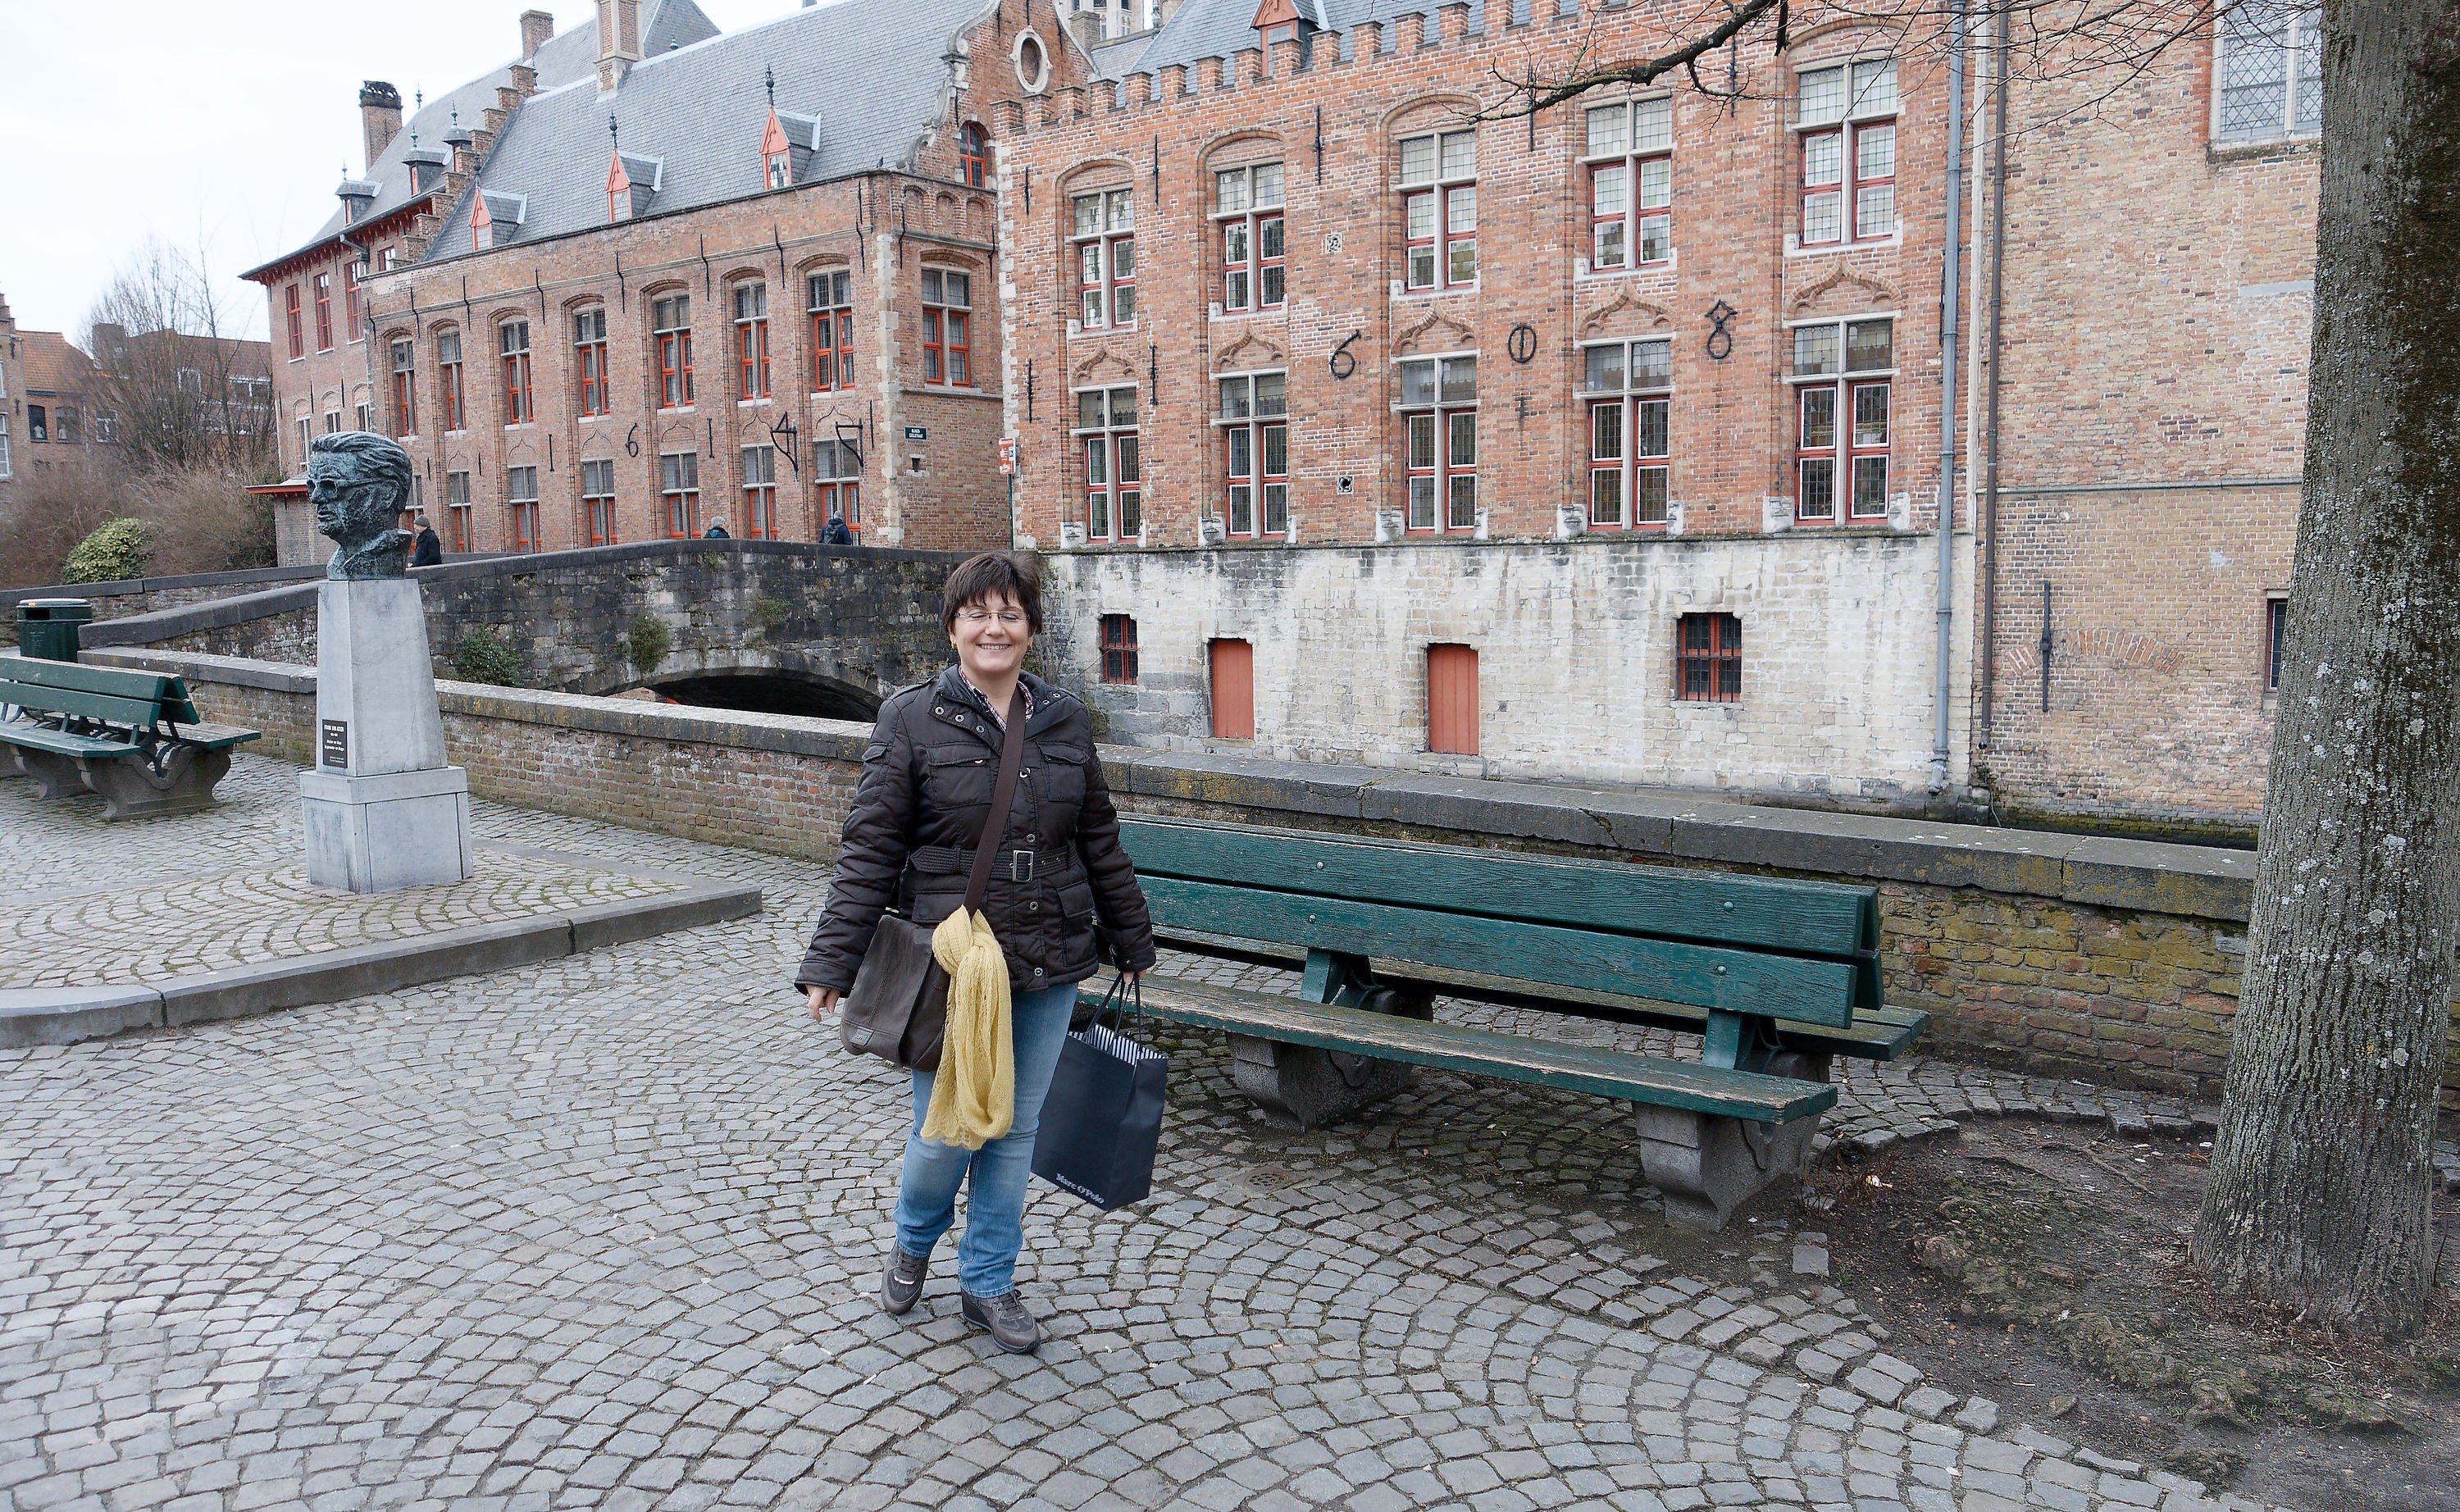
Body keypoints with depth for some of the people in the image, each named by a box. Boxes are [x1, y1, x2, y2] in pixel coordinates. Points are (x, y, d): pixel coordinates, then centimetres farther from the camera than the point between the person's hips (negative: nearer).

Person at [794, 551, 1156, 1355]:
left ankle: (987, 1283, 30)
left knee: (1016, 1128, 11)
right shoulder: (911, 720, -5)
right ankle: (914, 1241, 37)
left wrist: (1132, 941, 18)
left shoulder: (1064, 719, 5)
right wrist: (829, 964, -11)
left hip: (1048, 967, 3)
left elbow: (1099, 841, 13)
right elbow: (869, 851, -7)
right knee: (943, 1131, 3)